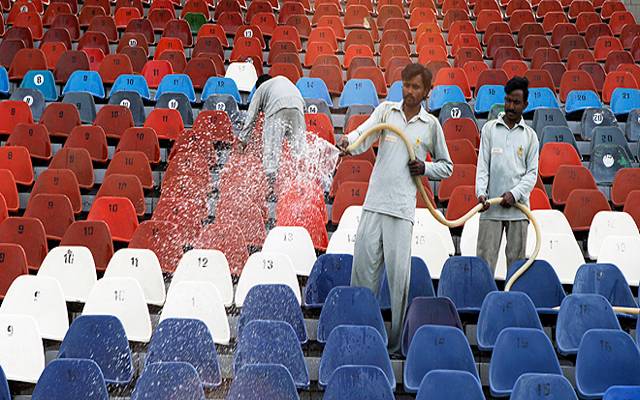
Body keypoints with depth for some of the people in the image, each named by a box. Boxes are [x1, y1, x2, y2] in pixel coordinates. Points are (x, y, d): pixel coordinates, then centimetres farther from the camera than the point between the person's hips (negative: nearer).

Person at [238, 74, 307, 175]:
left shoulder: (261, 88, 30)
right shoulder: (285, 80, 42)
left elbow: (251, 116, 25)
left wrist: (244, 139, 28)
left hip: (277, 107, -3)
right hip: (297, 106, 3)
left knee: (271, 145, -4)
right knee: (299, 146, 7)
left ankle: (271, 175, -14)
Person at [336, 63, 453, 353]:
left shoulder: (431, 124, 8)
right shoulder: (386, 110, 10)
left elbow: (447, 166, 18)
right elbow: (363, 134, -9)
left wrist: (425, 169, -1)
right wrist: (348, 141, -30)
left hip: (402, 209, -1)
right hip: (373, 202, 2)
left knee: (398, 274, -2)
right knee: (363, 267, 3)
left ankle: (395, 342, 9)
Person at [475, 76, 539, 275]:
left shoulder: (530, 135, 9)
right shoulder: (490, 128, 8)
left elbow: (532, 172, 5)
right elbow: (483, 165, 4)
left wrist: (515, 194, -10)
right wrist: (481, 192, -11)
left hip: (518, 208, 1)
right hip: (491, 207, -1)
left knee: (517, 261, 3)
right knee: (485, 259, -4)